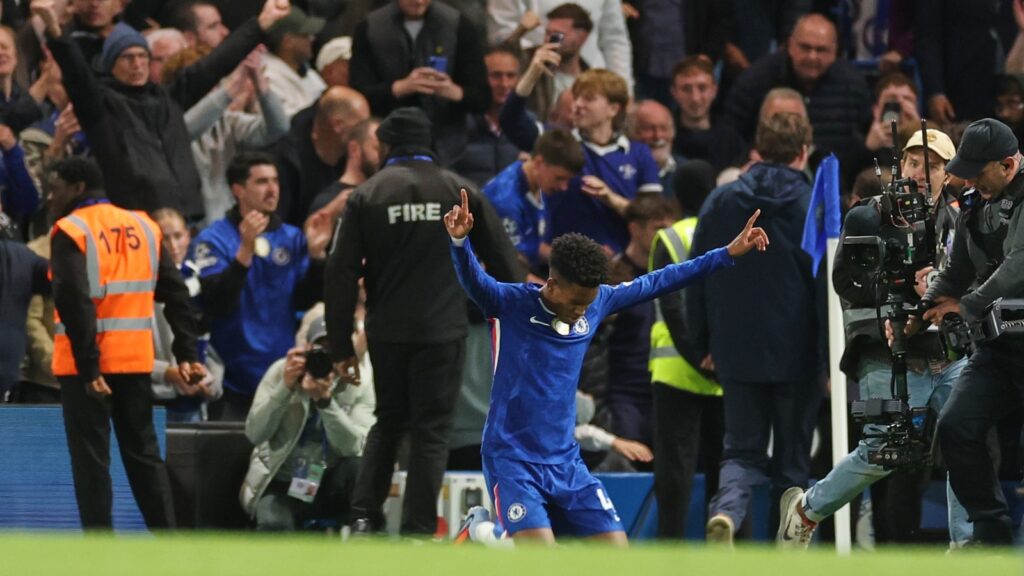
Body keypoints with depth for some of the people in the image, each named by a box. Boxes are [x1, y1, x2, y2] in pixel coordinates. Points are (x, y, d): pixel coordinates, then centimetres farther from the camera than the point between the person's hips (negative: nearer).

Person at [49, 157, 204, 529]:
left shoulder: (70, 231, -9)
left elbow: (74, 302, -19)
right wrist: (187, 354, 6)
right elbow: (176, 295, 7)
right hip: (135, 359, 6)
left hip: (87, 363, -6)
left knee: (90, 458, -1)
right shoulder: (144, 226, 10)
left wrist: (87, 367, -20)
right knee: (143, 453, 14)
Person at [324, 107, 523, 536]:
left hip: (386, 332, 1)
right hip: (443, 333, -1)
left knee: (388, 422, 17)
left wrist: (341, 347, 3)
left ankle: (365, 515, 4)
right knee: (431, 429, 3)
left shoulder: (366, 196, 1)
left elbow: (341, 274, -2)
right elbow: (503, 260, 4)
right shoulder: (460, 191, 2)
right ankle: (417, 531, -1)